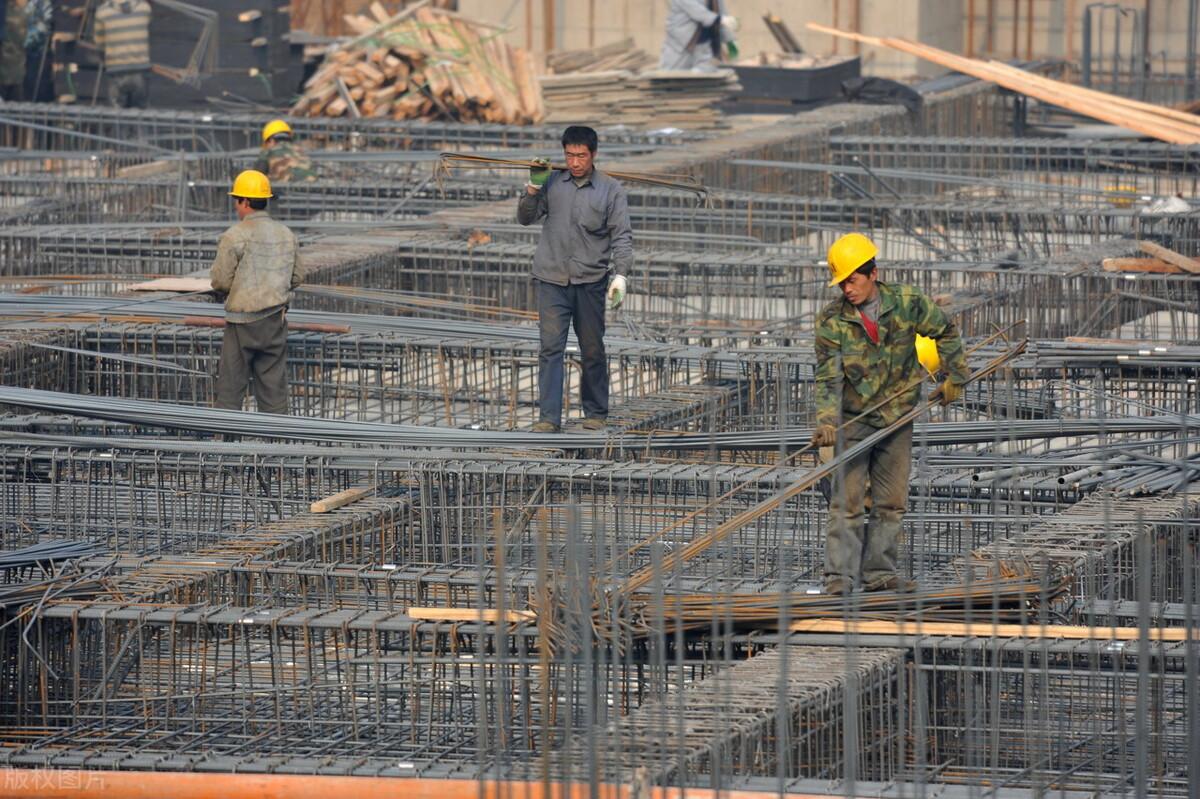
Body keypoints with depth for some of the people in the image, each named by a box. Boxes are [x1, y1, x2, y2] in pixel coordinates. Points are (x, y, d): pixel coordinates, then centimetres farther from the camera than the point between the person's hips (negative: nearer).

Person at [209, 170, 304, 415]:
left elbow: (221, 281, -12)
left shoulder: (235, 236, -12)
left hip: (243, 321, -5)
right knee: (274, 384, 7)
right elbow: (297, 277, 11)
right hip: (276, 319, 5)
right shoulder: (286, 235, 5)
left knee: (230, 386, 2)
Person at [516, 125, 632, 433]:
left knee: (593, 350, 8)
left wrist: (620, 275, -13)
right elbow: (525, 218, 10)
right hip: (551, 280, 0)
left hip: (590, 281, 0)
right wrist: (533, 188, -5)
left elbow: (622, 236, -1)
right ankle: (549, 417, -9)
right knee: (551, 348, -7)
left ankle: (595, 413, 20)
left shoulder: (611, 190, 2)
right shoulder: (552, 183, 7)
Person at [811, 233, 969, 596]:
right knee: (848, 499, -9)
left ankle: (879, 572, 15)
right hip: (854, 419, -3)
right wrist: (826, 422, -26)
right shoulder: (831, 321, -11)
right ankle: (839, 576, -7)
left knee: (892, 502, 6)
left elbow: (945, 331, 10)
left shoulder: (906, 303, -7)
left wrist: (954, 377, 11)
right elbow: (828, 378, -14)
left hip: (897, 416, 3)